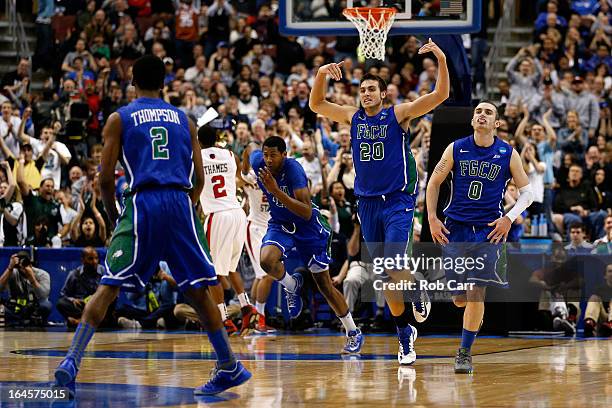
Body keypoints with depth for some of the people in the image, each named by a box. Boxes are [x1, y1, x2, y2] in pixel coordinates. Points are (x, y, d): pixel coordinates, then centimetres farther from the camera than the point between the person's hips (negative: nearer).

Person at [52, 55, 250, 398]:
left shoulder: (119, 119, 10)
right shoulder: (184, 119, 18)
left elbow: (106, 177, 3)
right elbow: (199, 179, 13)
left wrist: (113, 214, 18)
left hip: (142, 203, -2)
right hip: (180, 203, 2)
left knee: (108, 287, -1)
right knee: (198, 290, 11)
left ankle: (72, 361, -13)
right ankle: (230, 368, 14)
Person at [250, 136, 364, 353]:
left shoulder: (293, 169, -31)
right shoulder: (259, 162, -16)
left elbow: (307, 213, -39)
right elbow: (252, 148, 11)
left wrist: (276, 191, -47)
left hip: (307, 227, -4)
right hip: (279, 225, 4)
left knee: (324, 284, 3)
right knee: (266, 260, -30)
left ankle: (353, 333, 20)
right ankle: (292, 286, 4)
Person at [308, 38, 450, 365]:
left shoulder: (398, 114, -5)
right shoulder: (352, 117, 8)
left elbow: (440, 96, -13)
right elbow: (316, 106, 9)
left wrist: (442, 60, -27)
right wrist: (321, 75, -8)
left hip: (398, 200, -5)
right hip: (367, 203, 5)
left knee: (393, 265, -21)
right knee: (385, 276, 7)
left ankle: (418, 293, 10)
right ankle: (404, 333, 20)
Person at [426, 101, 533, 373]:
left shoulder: (508, 154, -1)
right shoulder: (456, 149, 2)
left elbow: (527, 192, 5)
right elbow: (434, 183, 11)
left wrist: (509, 218, -9)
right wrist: (432, 219, 2)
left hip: (489, 230, -2)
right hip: (455, 228, 2)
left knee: (476, 294, -13)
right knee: (459, 298, 2)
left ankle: (465, 353, -4)